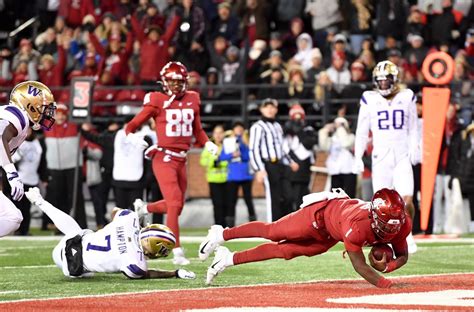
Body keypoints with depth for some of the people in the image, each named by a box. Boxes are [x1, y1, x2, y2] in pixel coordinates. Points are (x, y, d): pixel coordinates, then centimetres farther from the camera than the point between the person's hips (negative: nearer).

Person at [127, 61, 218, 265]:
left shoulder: (192, 100, 9)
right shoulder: (157, 101, -6)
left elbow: (197, 130, 21)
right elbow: (132, 125, -2)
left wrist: (207, 143, 3)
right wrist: (132, 136, -23)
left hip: (181, 160, 6)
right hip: (164, 158, -6)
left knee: (176, 206, 14)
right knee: (174, 204, -13)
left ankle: (142, 208, 42)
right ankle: (177, 252, -8)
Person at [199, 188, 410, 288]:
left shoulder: (402, 224, -29)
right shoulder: (357, 226, -46)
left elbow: (403, 256, -12)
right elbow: (360, 265, -37)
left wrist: (387, 266, -33)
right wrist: (385, 284, -47)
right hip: (323, 212, -5)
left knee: (285, 251, 10)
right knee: (273, 232, 3)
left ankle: (230, 259, 24)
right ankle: (222, 235, 26)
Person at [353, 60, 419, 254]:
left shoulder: (407, 98, 7)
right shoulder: (369, 100, 4)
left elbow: (413, 128, 13)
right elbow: (362, 132, 7)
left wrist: (414, 149, -2)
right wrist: (357, 158, 1)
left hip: (402, 156, 0)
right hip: (380, 156, 0)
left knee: (407, 200, -11)